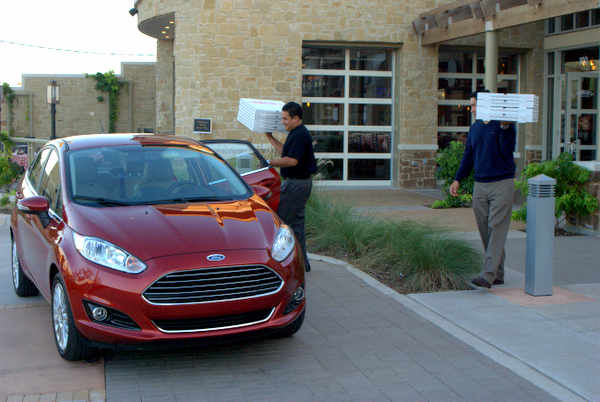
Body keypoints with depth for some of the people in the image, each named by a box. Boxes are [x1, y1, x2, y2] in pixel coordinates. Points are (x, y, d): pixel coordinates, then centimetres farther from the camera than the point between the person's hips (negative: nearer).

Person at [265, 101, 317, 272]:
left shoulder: (300, 135, -17)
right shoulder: (297, 133, 16)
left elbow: (292, 160, -24)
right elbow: (285, 152, 26)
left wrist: (270, 162, -19)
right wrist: (270, 138, 25)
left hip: (296, 184, -11)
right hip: (301, 183, 11)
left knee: (280, 220, -7)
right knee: (297, 222, 13)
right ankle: (302, 262, 17)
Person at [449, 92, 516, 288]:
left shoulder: (504, 124, -5)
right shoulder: (474, 128, 14)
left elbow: (506, 151, -17)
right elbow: (468, 156, 20)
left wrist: (504, 128, -28)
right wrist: (457, 180, 13)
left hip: (502, 184, -6)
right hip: (480, 185, 6)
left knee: (496, 228, -10)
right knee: (484, 231, 5)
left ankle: (488, 275, -15)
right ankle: (498, 274, 15)